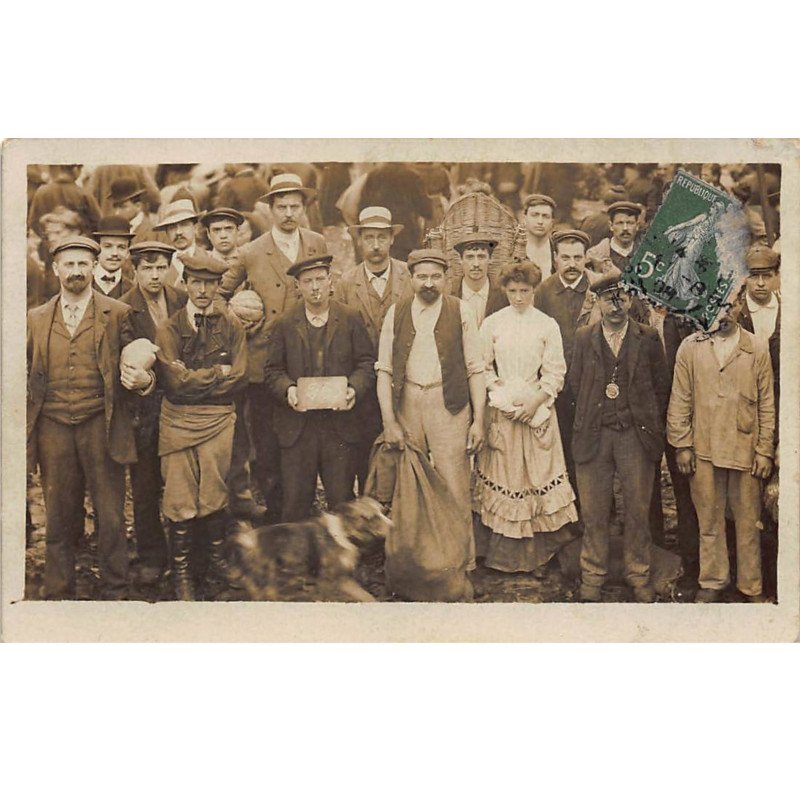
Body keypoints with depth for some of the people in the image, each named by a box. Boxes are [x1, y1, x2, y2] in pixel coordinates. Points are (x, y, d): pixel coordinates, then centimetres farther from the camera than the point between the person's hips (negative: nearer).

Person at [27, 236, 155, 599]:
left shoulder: (117, 314, 6)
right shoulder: (36, 318, 13)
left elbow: (133, 365, 7)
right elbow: (28, 375, 16)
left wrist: (143, 379, -15)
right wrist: (25, 424, 4)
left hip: (100, 425, -2)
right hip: (52, 429, 2)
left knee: (111, 517, 1)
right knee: (58, 518, 8)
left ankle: (114, 593, 13)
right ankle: (58, 594, 19)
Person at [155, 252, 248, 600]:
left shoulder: (231, 326, 8)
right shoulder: (168, 329, 3)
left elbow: (239, 378, 0)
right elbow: (174, 381, -8)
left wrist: (195, 380, -4)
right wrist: (217, 373, -4)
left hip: (219, 420, 1)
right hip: (177, 422, -1)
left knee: (215, 499, 3)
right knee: (180, 502, 0)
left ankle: (216, 566, 19)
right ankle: (182, 574, 13)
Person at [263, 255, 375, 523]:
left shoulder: (351, 319, 7)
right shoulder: (284, 324, 7)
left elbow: (366, 363, 5)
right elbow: (273, 369, 5)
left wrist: (355, 389, -14)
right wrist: (287, 390, -15)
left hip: (340, 422, 0)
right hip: (297, 425, 0)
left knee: (342, 499, 5)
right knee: (295, 501, 3)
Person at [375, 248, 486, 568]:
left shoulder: (461, 312, -1)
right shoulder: (396, 313, 5)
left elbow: (475, 369, 0)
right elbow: (384, 370, 3)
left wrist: (478, 420, -6)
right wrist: (389, 422, -5)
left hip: (449, 404, -2)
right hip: (406, 403, 2)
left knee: (455, 490, -3)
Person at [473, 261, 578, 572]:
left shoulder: (547, 325, 1)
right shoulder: (492, 323, 3)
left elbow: (555, 372, -1)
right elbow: (482, 367, 5)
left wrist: (535, 401, -13)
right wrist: (500, 395, -8)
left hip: (536, 409, 0)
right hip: (500, 412, 0)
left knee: (536, 473, 2)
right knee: (502, 474, 3)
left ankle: (535, 549, 14)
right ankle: (502, 550, 13)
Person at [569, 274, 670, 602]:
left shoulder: (648, 338, 3)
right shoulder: (584, 337, 6)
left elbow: (661, 385, 6)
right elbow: (575, 383, 10)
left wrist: (651, 425, 4)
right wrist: (588, 418, 7)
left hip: (636, 436, -1)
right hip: (594, 436, 1)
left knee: (638, 510, 6)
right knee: (593, 510, 6)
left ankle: (639, 577, 20)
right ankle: (592, 576, 19)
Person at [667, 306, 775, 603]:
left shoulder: (757, 350, 4)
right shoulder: (690, 347, 4)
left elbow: (767, 404, 5)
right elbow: (680, 400, 4)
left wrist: (765, 451, 1)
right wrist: (682, 445, -1)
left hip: (745, 450, 0)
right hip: (704, 450, 0)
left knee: (748, 522, 7)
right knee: (709, 520, 8)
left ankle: (751, 586, 19)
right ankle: (712, 582, 21)